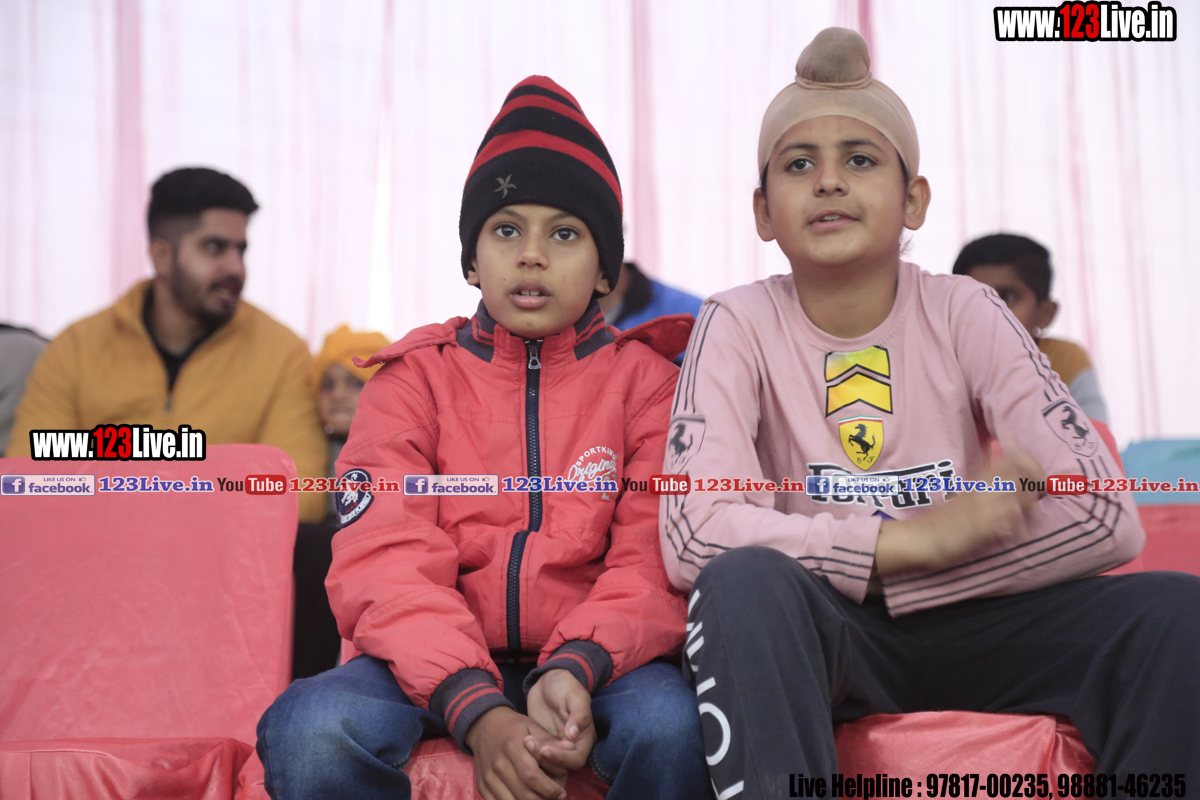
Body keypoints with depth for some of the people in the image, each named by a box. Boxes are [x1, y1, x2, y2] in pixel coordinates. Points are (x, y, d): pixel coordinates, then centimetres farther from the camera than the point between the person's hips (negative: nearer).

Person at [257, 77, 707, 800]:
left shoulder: (645, 379, 10)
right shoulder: (416, 376, 9)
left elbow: (655, 564, -2)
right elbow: (386, 565, -5)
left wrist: (573, 669, -24)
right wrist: (480, 712, -23)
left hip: (594, 660, -1)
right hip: (438, 665, 1)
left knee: (673, 725, -35)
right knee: (311, 728, -30)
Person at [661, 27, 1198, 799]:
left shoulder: (964, 313, -4)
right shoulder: (739, 325, -6)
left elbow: (1106, 515, -13)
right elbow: (695, 534, -20)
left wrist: (881, 580, -18)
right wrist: (917, 540, -24)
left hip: (970, 627, 2)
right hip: (815, 640, -1)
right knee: (744, 582, -34)